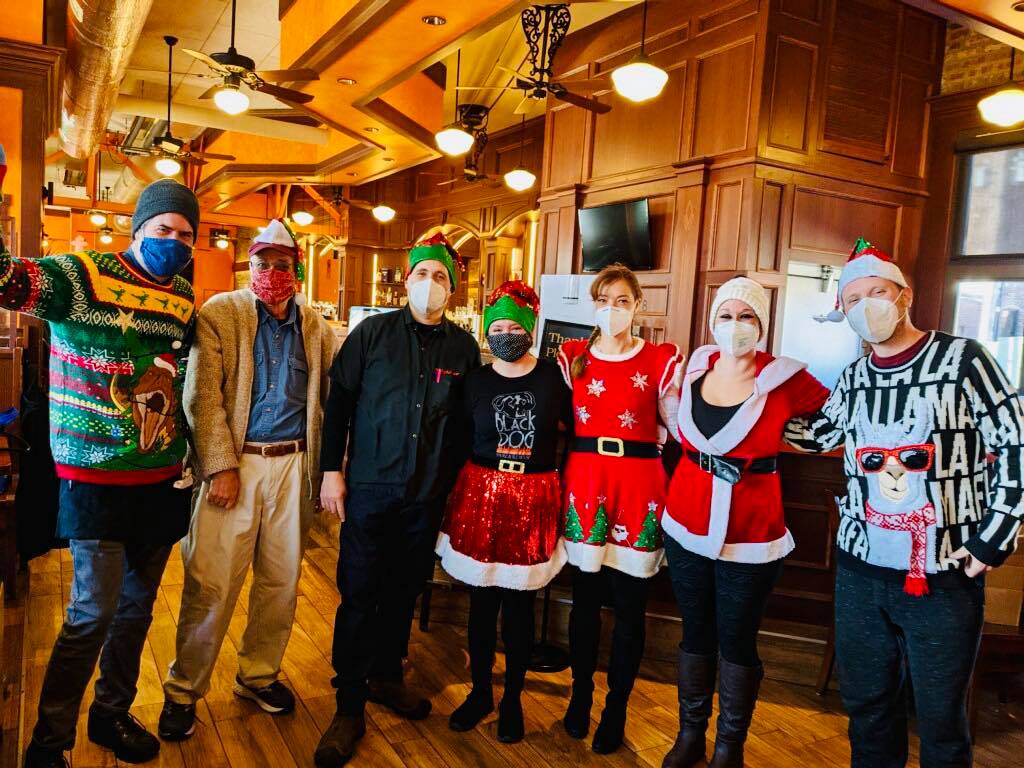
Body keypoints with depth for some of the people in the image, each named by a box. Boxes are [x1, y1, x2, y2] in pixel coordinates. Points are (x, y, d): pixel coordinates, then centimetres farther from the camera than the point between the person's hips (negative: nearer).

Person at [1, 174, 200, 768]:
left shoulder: (186, 300, 8)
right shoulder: (83, 277, -9)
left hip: (162, 483, 6)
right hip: (97, 481, -5)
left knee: (137, 606, 15)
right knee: (94, 612, -1)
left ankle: (112, 714, 35)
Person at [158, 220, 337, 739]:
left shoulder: (316, 326, 9)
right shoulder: (218, 314, -2)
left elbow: (333, 396, 10)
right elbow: (202, 395, -8)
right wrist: (221, 467, -13)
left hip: (293, 464, 4)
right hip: (234, 462, -3)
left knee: (282, 580, 12)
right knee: (211, 584, 0)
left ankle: (259, 675, 32)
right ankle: (183, 690, 21)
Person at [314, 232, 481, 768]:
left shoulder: (464, 347, 3)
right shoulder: (372, 332, -2)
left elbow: (464, 423, 8)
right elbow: (338, 402, -1)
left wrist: (452, 483, 8)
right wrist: (331, 470, -5)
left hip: (427, 494, 2)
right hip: (369, 487, -2)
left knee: (405, 592, 15)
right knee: (359, 595, 3)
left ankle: (386, 676, 36)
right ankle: (349, 707, 16)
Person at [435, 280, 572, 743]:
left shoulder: (553, 377, -2)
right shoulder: (475, 380, 2)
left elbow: (578, 428, 8)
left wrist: (567, 480, 5)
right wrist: (464, 487, 2)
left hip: (534, 498, -1)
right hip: (481, 493, 1)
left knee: (519, 602, 8)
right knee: (482, 599, 11)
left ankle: (512, 700, 27)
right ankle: (480, 692, 30)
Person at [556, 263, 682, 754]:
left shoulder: (661, 359, 0)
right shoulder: (572, 357, 7)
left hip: (638, 485, -1)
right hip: (584, 480, 2)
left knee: (629, 603, 7)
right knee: (584, 596, 12)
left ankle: (616, 707, 25)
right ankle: (580, 693, 30)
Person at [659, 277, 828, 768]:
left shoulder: (785, 379, -11)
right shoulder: (697, 365, 2)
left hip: (750, 530, -3)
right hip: (688, 523, 4)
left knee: (736, 641, 10)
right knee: (695, 633, 17)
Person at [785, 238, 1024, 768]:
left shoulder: (962, 359, -6)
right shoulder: (854, 379, 8)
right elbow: (813, 435, 21)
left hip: (945, 576, -4)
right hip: (860, 569, 5)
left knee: (940, 718, 10)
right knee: (866, 705, 17)